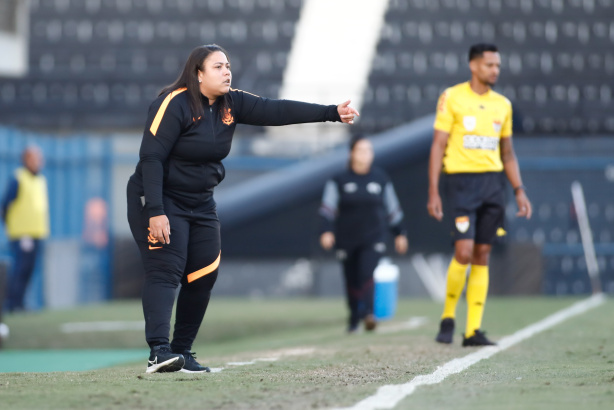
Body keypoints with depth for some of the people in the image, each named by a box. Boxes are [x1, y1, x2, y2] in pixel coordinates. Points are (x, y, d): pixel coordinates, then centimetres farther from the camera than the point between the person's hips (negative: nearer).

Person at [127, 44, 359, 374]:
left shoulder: (231, 105, 0)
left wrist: (332, 113, -14)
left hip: (200, 203, 8)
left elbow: (277, 111, -6)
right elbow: (151, 158, -22)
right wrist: (155, 212, -29)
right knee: (165, 271, -18)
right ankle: (159, 351, -28)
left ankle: (182, 351, 12)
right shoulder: (175, 104, -20)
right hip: (160, 200, -8)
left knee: (203, 277, 3)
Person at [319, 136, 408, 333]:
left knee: (366, 274, -20)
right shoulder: (340, 181, 2)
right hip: (347, 239, 0)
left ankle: (367, 313, -27)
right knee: (352, 280, 5)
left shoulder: (381, 179, 7)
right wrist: (327, 231, -15)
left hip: (374, 237, 0)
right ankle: (354, 317, 21)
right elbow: (328, 208, -2)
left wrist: (400, 233, 17)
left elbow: (392, 209, 15)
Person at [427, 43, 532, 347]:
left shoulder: (502, 105, 12)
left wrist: (519, 191, 10)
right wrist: (433, 193, -9)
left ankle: (473, 330, 5)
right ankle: (447, 318, 7)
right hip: (461, 180, -5)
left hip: (493, 182, 5)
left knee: (482, 255, 3)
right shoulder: (452, 98, -2)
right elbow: (438, 146, -3)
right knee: (464, 252, -13)